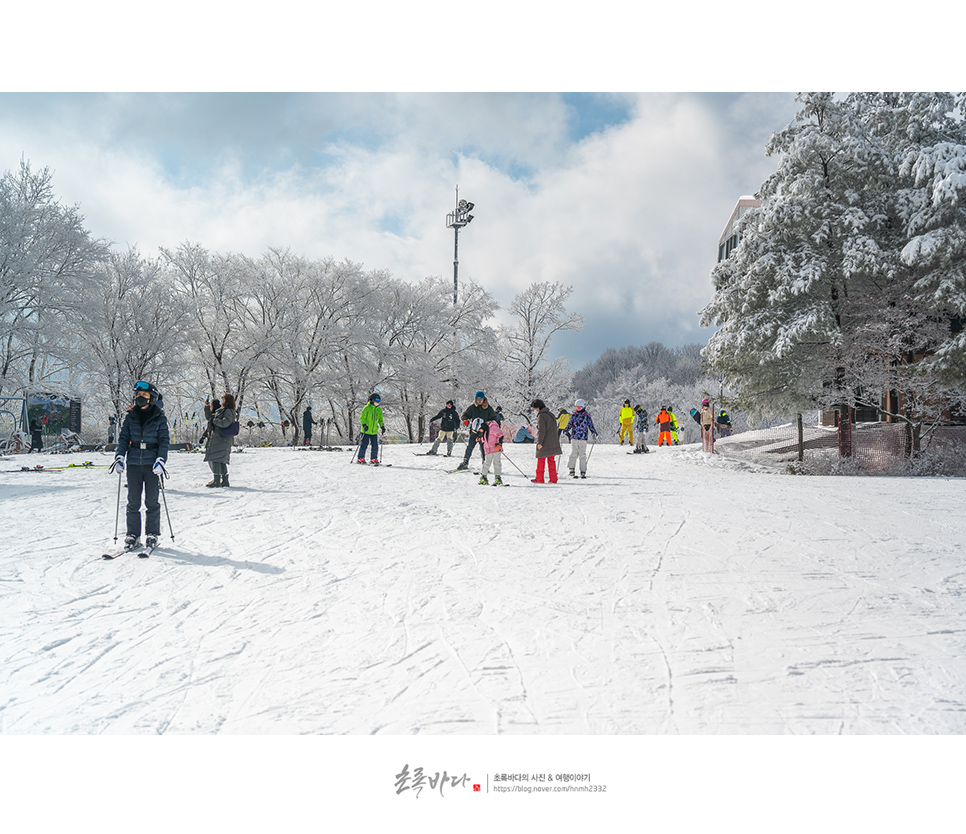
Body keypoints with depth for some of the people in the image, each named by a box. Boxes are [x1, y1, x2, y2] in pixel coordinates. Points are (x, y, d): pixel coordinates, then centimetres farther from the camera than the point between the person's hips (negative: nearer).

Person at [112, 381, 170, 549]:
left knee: (152, 501, 1)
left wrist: (160, 460, -13)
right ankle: (133, 535, 10)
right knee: (133, 501, 2)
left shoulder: (159, 417, 2)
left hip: (152, 464, -2)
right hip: (133, 463, 2)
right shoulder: (130, 416, 10)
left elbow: (164, 440, -1)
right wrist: (120, 457, -6)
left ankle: (152, 534, 11)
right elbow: (123, 438, 8)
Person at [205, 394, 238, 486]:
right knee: (221, 460, 9)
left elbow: (224, 423, -20)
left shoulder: (229, 411, -8)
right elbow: (209, 417, 29)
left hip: (222, 439, -9)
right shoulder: (221, 411, 20)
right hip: (216, 437, 9)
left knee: (215, 458, -11)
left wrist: (213, 420, -8)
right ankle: (225, 481, 12)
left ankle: (217, 481, -10)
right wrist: (207, 407, 20)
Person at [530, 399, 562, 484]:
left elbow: (541, 430, -19)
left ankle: (539, 479, 7)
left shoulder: (541, 416, -12)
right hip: (553, 443, 8)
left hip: (544, 444, -8)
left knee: (541, 461, 2)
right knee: (551, 461, 10)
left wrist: (539, 442, -20)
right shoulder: (551, 414, 14)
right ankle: (553, 479, 9)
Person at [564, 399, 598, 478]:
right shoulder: (573, 415, 8)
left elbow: (591, 426, 10)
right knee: (574, 454, -1)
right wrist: (565, 431, 0)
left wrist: (594, 434, 7)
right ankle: (572, 470, 8)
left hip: (583, 439, -1)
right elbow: (569, 424, 12)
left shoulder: (587, 416, 5)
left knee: (582, 455, -2)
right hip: (574, 438, 1)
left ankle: (583, 472, 3)